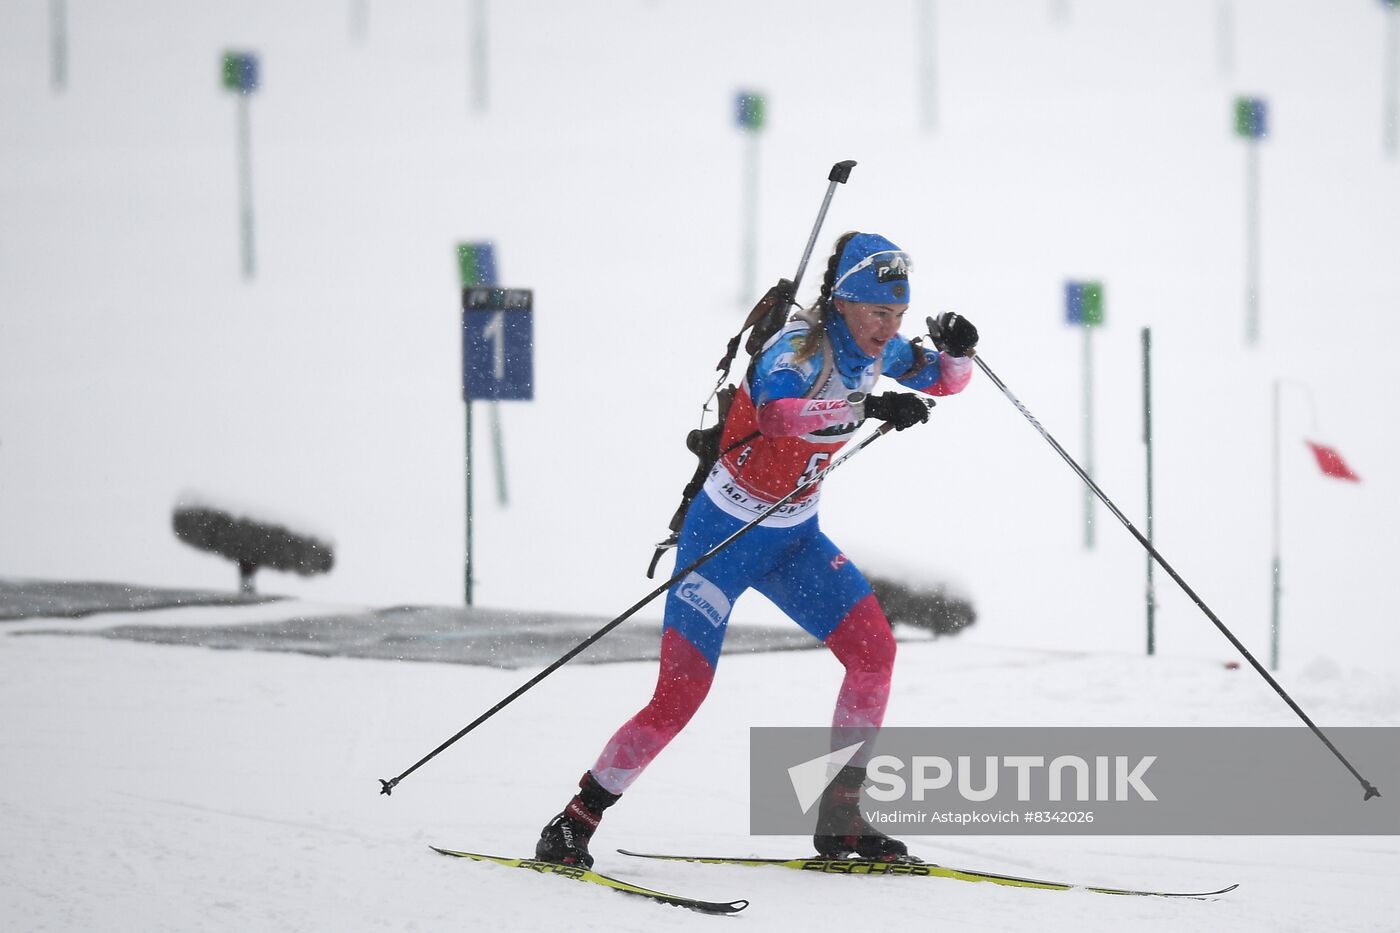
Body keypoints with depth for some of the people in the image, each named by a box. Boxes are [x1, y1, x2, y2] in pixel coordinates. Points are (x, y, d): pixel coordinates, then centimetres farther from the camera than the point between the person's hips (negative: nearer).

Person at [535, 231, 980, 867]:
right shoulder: (797, 349, -26)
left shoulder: (876, 350, -4)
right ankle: (573, 824, -2)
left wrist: (957, 350, -10)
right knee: (681, 692, -14)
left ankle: (840, 819, 2)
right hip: (724, 533, -7)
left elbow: (945, 381, 14)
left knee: (874, 650, -9)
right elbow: (775, 413, -48)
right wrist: (866, 408, -59)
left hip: (795, 536, 7)